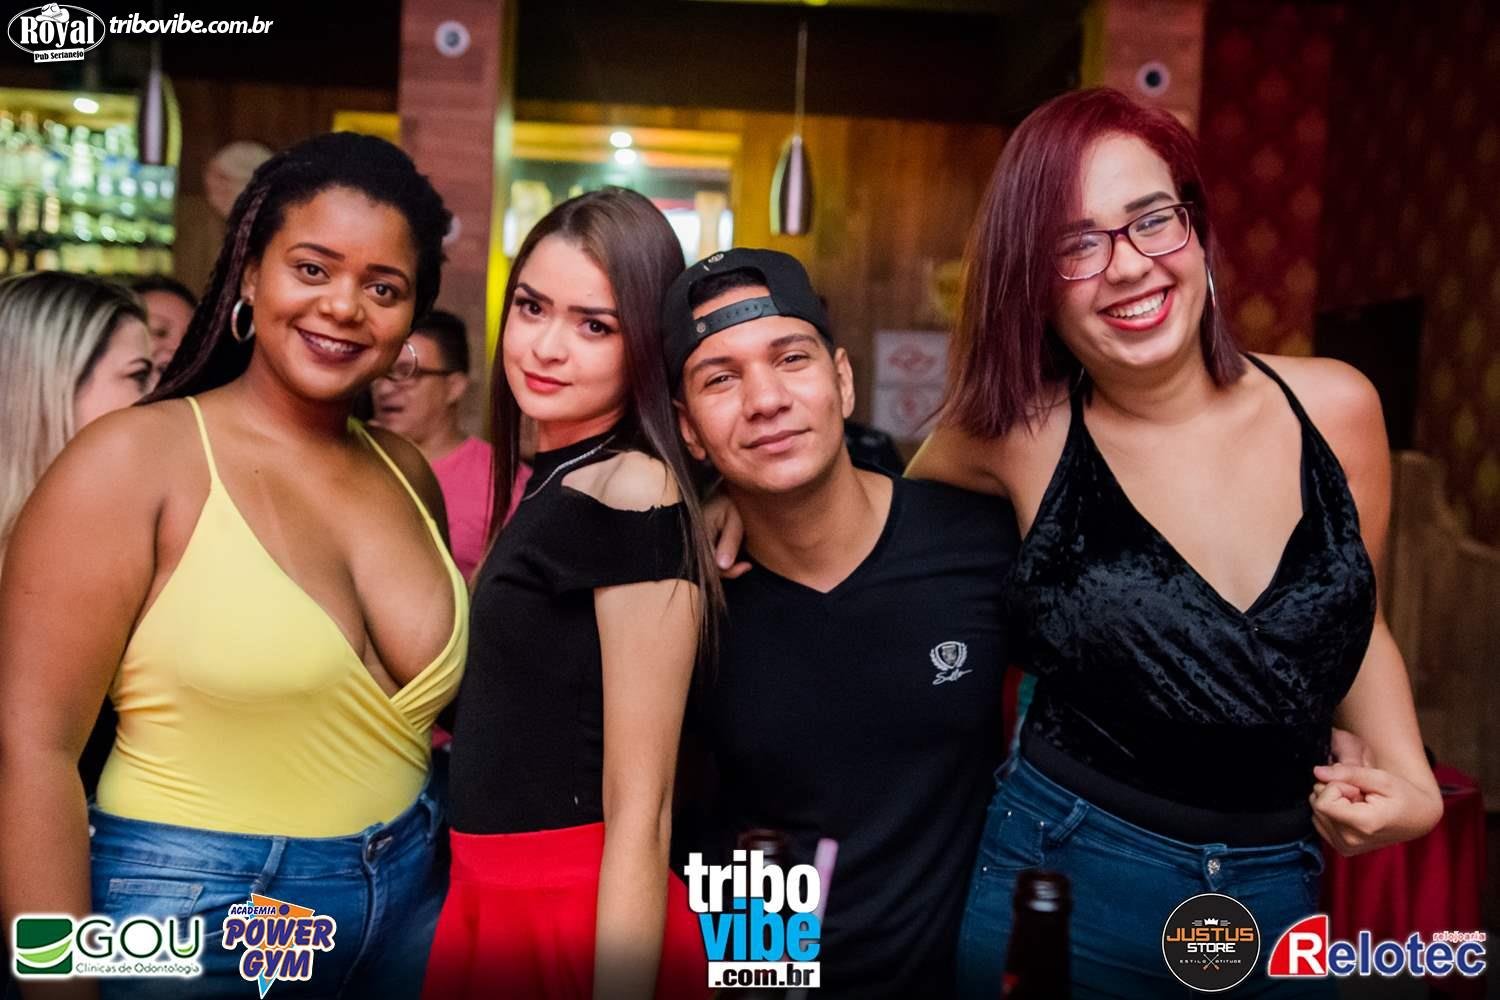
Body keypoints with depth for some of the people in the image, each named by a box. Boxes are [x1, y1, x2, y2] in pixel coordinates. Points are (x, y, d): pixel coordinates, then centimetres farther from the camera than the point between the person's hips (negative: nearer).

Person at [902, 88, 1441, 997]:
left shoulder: (1337, 407, -6)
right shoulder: (1016, 432, -13)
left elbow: (1357, 623, 11)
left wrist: (1409, 779, -3)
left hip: (1281, 905, 3)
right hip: (1062, 889, -2)